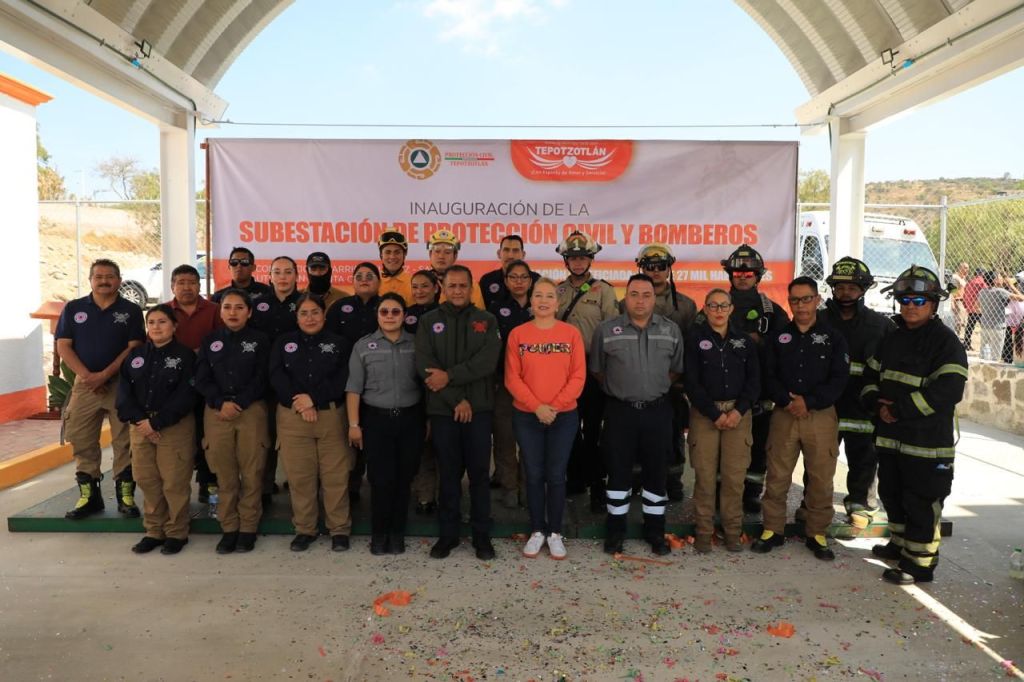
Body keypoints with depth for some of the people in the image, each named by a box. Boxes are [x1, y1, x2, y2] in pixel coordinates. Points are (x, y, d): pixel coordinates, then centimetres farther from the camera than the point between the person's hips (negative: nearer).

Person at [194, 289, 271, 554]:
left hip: (252, 410, -2)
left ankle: (248, 527, 9)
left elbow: (261, 379, -2)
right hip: (216, 411, 2)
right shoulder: (210, 341, 12)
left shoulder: (260, 340, 5)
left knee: (251, 472, -2)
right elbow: (201, 379, 5)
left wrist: (238, 404, -11)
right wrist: (221, 403, -9)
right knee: (224, 473, 3)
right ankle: (229, 528, 13)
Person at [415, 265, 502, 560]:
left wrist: (449, 376, -17)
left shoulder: (486, 320, 5)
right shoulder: (429, 321, 5)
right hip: (442, 409, 0)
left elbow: (487, 360, -10)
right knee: (448, 473, 8)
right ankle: (448, 533, 21)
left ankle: (482, 535, 18)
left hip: (479, 408, 0)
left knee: (479, 473, 6)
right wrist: (456, 399, -13)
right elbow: (424, 365, -7)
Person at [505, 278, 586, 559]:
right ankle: (537, 531, 23)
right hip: (526, 416, 0)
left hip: (564, 416, 0)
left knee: (556, 475, 6)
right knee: (533, 475, 8)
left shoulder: (571, 333, -1)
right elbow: (511, 377, -4)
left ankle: (555, 533, 21)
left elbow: (578, 376, -4)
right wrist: (536, 406, -14)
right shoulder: (517, 334, -1)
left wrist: (555, 406, -14)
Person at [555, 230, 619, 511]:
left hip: (594, 369, -4)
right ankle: (575, 478, 26)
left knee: (592, 428, 0)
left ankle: (597, 484, 10)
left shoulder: (604, 291, -2)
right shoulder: (557, 291, 10)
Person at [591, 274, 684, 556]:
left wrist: (656, 388, 9)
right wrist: (619, 388, 9)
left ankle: (655, 530, 24)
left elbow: (676, 369, 12)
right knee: (618, 471, 6)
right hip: (620, 411, -1)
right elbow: (596, 369, 7)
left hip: (657, 411, 2)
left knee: (656, 471, 9)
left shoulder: (671, 330, 3)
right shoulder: (606, 330, -3)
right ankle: (615, 530, 20)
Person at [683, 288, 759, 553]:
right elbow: (691, 382, -5)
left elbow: (754, 380, 7)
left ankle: (733, 531, 14)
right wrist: (715, 413, -10)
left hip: (738, 411, 3)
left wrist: (739, 410, -7)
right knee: (705, 475, -2)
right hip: (704, 413, -2)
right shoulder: (694, 337, 0)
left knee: (735, 475, 1)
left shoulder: (744, 339, 10)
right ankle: (704, 531, 9)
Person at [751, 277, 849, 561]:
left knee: (821, 478, 4)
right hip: (783, 415, 1)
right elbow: (768, 376, 2)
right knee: (777, 476, 3)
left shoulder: (833, 338, 4)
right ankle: (772, 530, 16)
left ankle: (817, 534, 19)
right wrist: (787, 402, -14)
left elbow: (838, 379, -4)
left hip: (822, 416, -1)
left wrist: (809, 401, -15)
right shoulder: (777, 337, 8)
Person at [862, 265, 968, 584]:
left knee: (921, 505, 0)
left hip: (927, 442, -7)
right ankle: (900, 544, 38)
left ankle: (919, 563, 11)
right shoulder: (893, 338, 13)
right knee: (892, 495, 20)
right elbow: (871, 376, 15)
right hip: (890, 437, 8)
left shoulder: (946, 342, -10)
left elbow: (947, 391, -20)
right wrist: (877, 404, -5)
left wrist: (899, 408, -20)